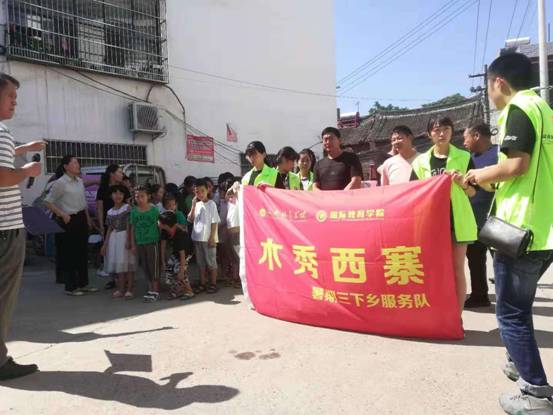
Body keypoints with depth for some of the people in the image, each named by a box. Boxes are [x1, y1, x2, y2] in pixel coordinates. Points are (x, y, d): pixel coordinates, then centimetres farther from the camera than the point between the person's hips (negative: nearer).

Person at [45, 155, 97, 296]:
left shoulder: (80, 181, 11)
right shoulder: (60, 183, -11)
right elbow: (48, 202, -12)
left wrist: (88, 218, 15)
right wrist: (62, 214, -17)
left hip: (81, 219, 7)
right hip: (69, 221, -7)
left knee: (83, 252, 12)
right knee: (69, 254, 1)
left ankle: (83, 283, 23)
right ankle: (71, 287, 10)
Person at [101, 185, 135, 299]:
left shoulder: (127, 208, -4)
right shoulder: (110, 212, 12)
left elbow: (129, 226, -9)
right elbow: (109, 229, 16)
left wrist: (128, 240, -16)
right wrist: (105, 244, 14)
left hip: (124, 237, -6)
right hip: (113, 238, 6)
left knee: (126, 262, -6)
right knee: (116, 263, 7)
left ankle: (129, 289, -2)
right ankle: (120, 289, 16)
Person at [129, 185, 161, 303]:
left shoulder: (154, 210, -6)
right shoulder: (134, 211, 3)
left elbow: (159, 226, -1)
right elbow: (133, 228, 7)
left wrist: (161, 240, -3)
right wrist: (133, 245, 6)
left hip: (152, 242, -4)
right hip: (140, 243, 4)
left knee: (154, 266, 1)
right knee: (145, 267, 10)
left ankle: (155, 291, 9)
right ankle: (150, 289, 22)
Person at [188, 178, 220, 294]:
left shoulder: (211, 204, -7)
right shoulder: (197, 204, 8)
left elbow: (214, 222, -10)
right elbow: (190, 219, 3)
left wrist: (212, 237, -14)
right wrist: (193, 206, -6)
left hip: (208, 238, -5)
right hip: (197, 238, 5)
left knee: (211, 262, 4)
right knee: (201, 262, 13)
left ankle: (213, 284, 13)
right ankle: (202, 284, 22)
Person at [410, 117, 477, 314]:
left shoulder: (463, 157, 3)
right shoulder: (421, 161, 6)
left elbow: (473, 192, 3)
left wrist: (462, 183, -15)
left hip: (458, 219, -1)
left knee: (457, 270, 2)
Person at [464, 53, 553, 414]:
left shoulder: (518, 109, -9)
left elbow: (516, 165, -22)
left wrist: (480, 176, -4)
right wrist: (488, 180, 19)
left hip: (521, 228, -10)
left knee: (510, 312, -1)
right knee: (518, 305, 23)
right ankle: (523, 364, 35)